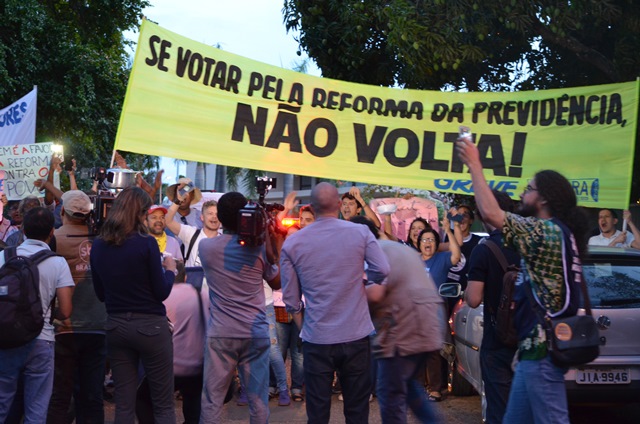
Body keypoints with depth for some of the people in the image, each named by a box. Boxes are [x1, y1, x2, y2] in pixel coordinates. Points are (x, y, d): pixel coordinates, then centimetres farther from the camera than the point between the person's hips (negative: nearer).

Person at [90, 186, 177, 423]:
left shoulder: (98, 246, 3)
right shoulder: (146, 243, -12)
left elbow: (101, 294, 13)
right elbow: (161, 293, -8)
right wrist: (170, 270, 9)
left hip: (116, 326, 5)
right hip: (150, 326, -5)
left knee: (124, 405, 10)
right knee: (163, 405, 5)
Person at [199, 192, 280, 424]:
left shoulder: (205, 246, -1)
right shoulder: (259, 247, -2)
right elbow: (277, 282, 10)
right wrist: (267, 238, 7)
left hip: (220, 334, 0)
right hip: (256, 333, 0)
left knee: (212, 400, 5)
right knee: (258, 400, 7)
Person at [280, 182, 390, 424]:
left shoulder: (292, 243, -1)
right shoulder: (361, 233, -4)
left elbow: (290, 298, 2)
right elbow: (383, 271, -8)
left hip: (316, 339, 0)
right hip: (356, 336, 0)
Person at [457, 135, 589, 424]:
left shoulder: (547, 231, -13)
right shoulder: (558, 233, 17)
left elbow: (490, 213, -23)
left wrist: (474, 165, -12)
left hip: (542, 348, -10)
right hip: (538, 346, 10)